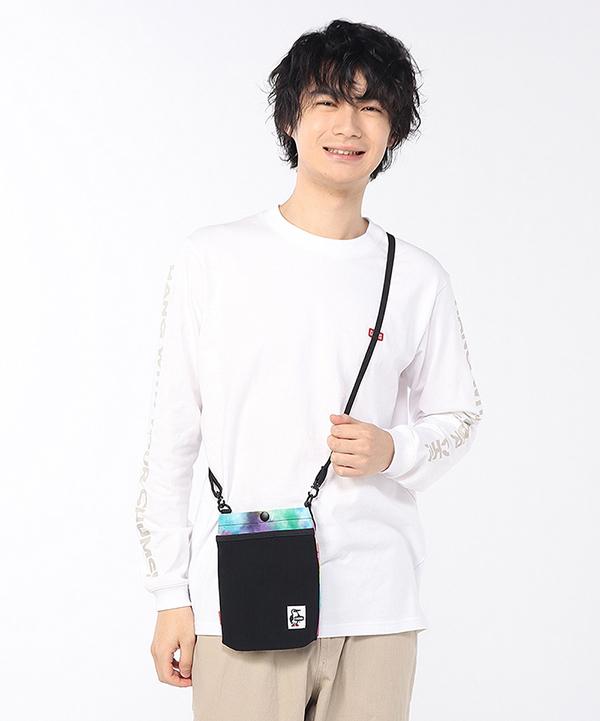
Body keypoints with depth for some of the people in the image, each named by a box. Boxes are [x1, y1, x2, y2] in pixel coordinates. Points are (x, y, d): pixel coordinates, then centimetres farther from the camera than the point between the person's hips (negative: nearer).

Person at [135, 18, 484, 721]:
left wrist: (394, 452, -6)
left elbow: (457, 416, 16)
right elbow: (170, 440, 2)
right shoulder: (213, 258, 0)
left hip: (376, 610, 2)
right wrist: (171, 596, 0)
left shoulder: (417, 279, 5)